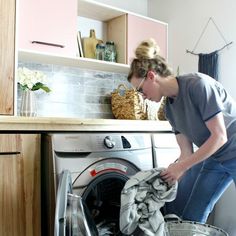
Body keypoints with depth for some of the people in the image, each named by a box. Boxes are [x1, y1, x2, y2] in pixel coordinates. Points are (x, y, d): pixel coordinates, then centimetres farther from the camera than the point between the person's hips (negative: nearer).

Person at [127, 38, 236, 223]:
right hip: (212, 157, 6)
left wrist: (181, 167, -22)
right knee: (177, 211, 2)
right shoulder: (170, 108, -2)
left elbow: (219, 136, -24)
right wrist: (169, 177, -12)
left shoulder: (198, 84, -23)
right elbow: (187, 153, -1)